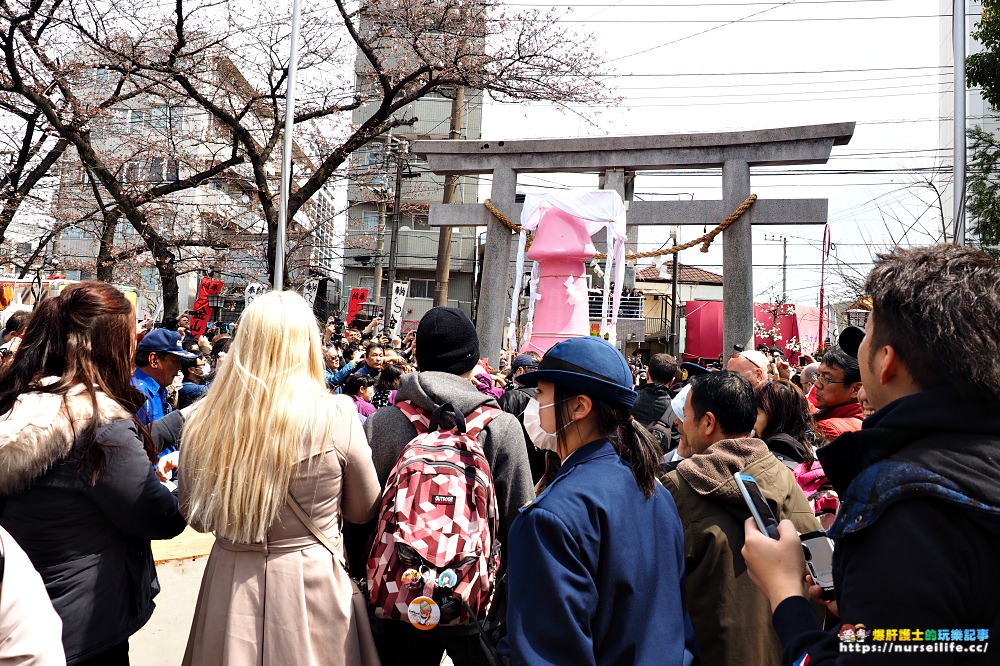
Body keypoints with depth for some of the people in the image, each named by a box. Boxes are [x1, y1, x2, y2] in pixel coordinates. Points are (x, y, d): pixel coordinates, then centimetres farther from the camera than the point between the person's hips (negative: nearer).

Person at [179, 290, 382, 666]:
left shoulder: (203, 421, -11)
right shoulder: (337, 417, -18)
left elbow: (197, 518, 5)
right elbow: (364, 511, -2)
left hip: (231, 583, 2)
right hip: (313, 585, -2)